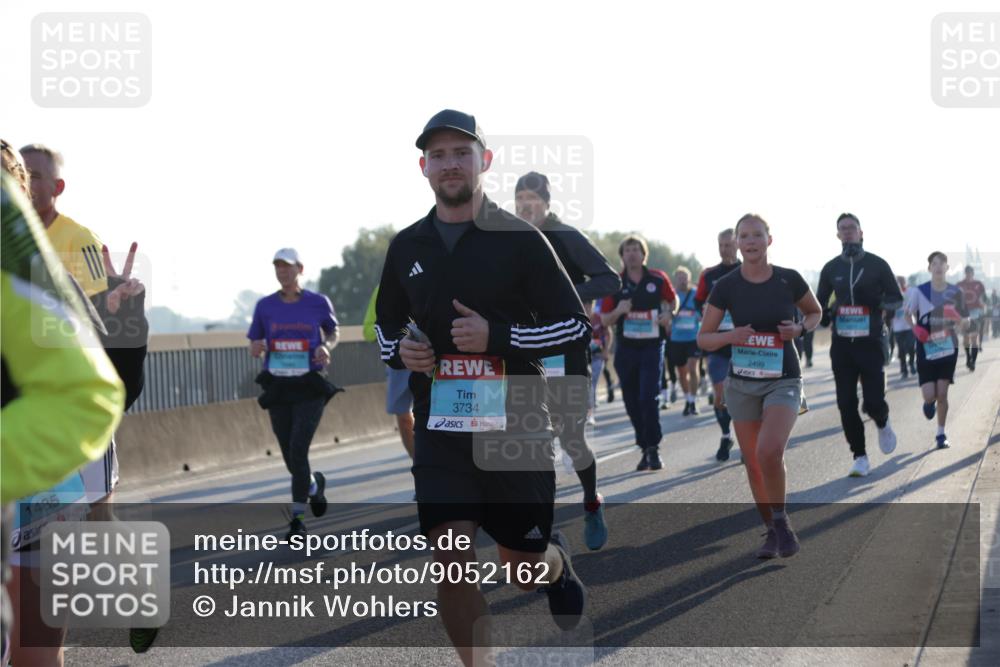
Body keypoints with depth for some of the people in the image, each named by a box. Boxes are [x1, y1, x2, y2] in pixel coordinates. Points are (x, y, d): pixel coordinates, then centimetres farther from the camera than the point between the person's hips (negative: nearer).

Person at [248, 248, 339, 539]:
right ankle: (315, 484, 41)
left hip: (309, 387, -3)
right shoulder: (265, 306, 2)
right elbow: (255, 346, 10)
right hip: (277, 388, 3)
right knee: (291, 460, 8)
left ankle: (297, 519, -9)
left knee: (298, 450, -17)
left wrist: (326, 346, -6)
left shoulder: (318, 302, -1)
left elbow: (334, 331, 15)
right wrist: (256, 348, -14)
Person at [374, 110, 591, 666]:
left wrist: (497, 336, -18)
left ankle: (559, 562, 47)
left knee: (526, 568, 10)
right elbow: (386, 325, 22)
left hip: (516, 427, -2)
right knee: (450, 561, -12)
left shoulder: (521, 239, -6)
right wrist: (398, 350, -2)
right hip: (440, 429, 2)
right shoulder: (407, 246, 7)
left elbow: (578, 328, -6)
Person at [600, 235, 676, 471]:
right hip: (625, 347, 2)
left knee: (648, 397, -14)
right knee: (632, 402, 6)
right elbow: (604, 320, 5)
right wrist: (618, 311, -15)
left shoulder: (658, 279, 0)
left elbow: (672, 299, 19)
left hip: (652, 346, -2)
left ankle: (653, 448, -6)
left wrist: (668, 314, -1)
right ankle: (645, 448, 19)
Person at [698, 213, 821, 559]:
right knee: (753, 463, 8)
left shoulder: (788, 280, -5)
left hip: (783, 381, -2)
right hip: (742, 383, 2)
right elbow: (703, 339, 2)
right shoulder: (726, 286, -4)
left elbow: (815, 312, 13)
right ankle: (771, 531, 26)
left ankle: (781, 519, -1)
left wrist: (800, 328, -8)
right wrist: (730, 336, -18)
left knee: (769, 451, -24)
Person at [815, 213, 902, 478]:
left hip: (871, 342, -3)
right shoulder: (831, 268, 10)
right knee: (846, 404, -1)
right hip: (841, 344, 3)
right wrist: (825, 315, -1)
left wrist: (881, 305, -14)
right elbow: (819, 302, 20)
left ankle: (882, 424, 28)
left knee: (873, 401, -8)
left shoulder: (877, 265, 2)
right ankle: (860, 457, 8)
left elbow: (896, 298, 7)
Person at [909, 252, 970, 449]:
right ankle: (929, 403, 30)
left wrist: (962, 322, -18)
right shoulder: (920, 291, -5)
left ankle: (941, 434, 12)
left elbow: (966, 322, 5)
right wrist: (915, 327, -13)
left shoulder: (956, 292, -1)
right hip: (926, 349, -1)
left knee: (942, 394, -2)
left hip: (948, 348, 1)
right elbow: (910, 313, 8)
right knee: (929, 395, -8)